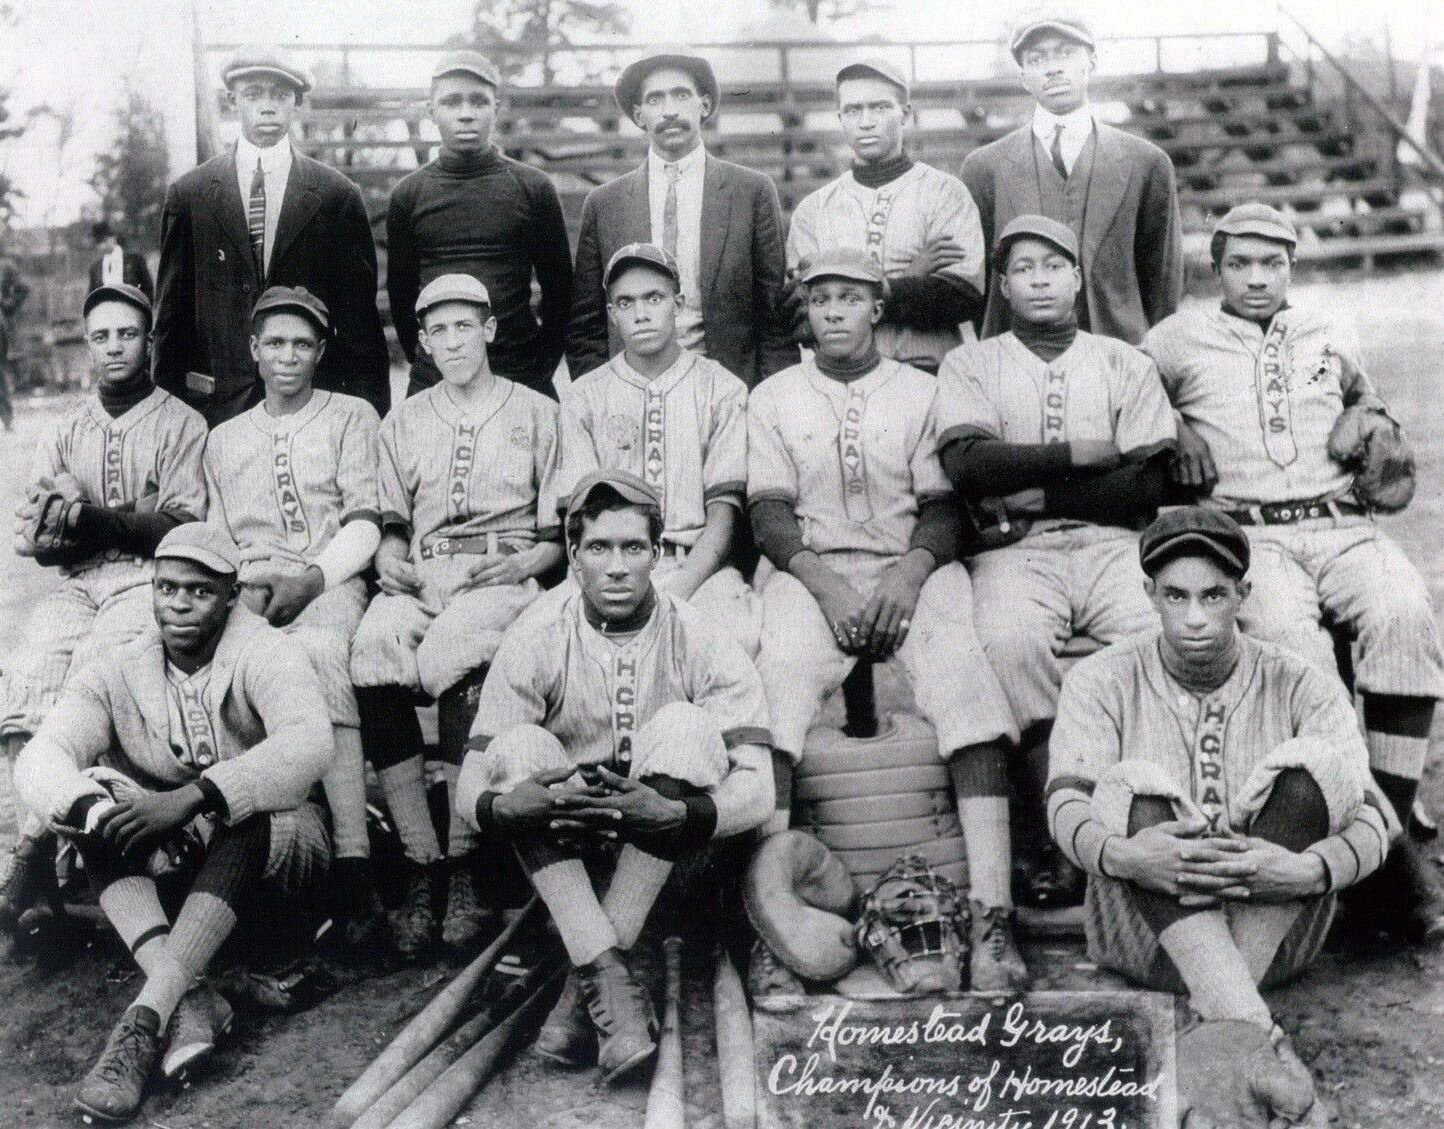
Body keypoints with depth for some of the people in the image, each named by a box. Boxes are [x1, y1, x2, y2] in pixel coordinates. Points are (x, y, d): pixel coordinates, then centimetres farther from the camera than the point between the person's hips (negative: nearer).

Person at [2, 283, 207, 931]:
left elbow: (184, 526, -6)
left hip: (150, 580, -4)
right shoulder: (66, 433, 20)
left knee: (90, 671, -29)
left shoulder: (180, 424, 6)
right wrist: (56, 529, -8)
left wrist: (95, 521, -16)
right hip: (76, 583, 4)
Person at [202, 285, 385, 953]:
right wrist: (239, 576, -1)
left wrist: (311, 579, -12)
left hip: (330, 580, -3)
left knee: (318, 651, -39)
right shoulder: (224, 440, 28)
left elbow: (364, 523, 5)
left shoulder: (351, 418, 17)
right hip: (249, 589, 3)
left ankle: (352, 864, -47)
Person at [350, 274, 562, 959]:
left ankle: (464, 865, -32)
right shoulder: (403, 423, 26)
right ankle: (421, 866, -29)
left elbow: (561, 535, 12)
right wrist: (389, 559, 1)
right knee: (372, 654, -32)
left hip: (504, 579, -3)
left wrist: (524, 562, -7)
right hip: (420, 579, 3)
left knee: (454, 652, -38)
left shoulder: (538, 414, 17)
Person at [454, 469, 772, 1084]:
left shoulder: (702, 644, -9)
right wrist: (509, 806, -35)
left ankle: (585, 985, -26)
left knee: (684, 726, -26)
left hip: (667, 852, -1)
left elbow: (756, 789, -17)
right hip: (562, 849, 1)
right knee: (520, 745, -24)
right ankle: (610, 982, -35)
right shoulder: (532, 647, -6)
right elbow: (469, 789, -10)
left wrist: (675, 813, -38)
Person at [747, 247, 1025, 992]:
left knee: (963, 671, -28)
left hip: (914, 569, 1)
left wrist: (910, 572, -14)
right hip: (809, 571, 0)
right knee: (778, 677, -30)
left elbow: (943, 508, 7)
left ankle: (991, 913, -34)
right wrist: (827, 587, -13)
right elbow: (769, 513, 4)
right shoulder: (772, 398, 15)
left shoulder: (923, 393, 16)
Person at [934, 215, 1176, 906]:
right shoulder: (969, 363, 17)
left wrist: (1034, 490, -3)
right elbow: (967, 465, -2)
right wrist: (1078, 454, 0)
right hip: (1014, 552, -1)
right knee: (1010, 642, -34)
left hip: (1112, 543, 2)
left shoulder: (1125, 363, 20)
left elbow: (1149, 486, 5)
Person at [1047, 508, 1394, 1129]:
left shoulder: (1301, 687, 2)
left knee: (1313, 766, -21)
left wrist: (1310, 870, -32)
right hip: (1145, 930, 0)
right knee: (1133, 788, -26)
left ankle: (1220, 1038, -33)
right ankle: (1258, 1035, -44)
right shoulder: (1102, 680, 2)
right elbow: (1066, 805, -11)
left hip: (1275, 926, 1)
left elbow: (1372, 822, -8)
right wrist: (1120, 854, -36)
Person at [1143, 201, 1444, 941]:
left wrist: (1374, 428, 17)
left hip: (1342, 525, 3)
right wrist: (1173, 430, 2)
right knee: (1292, 642, -35)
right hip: (1245, 533, -3)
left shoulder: (1331, 339, 27)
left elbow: (1368, 404, 41)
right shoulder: (1178, 340, 17)